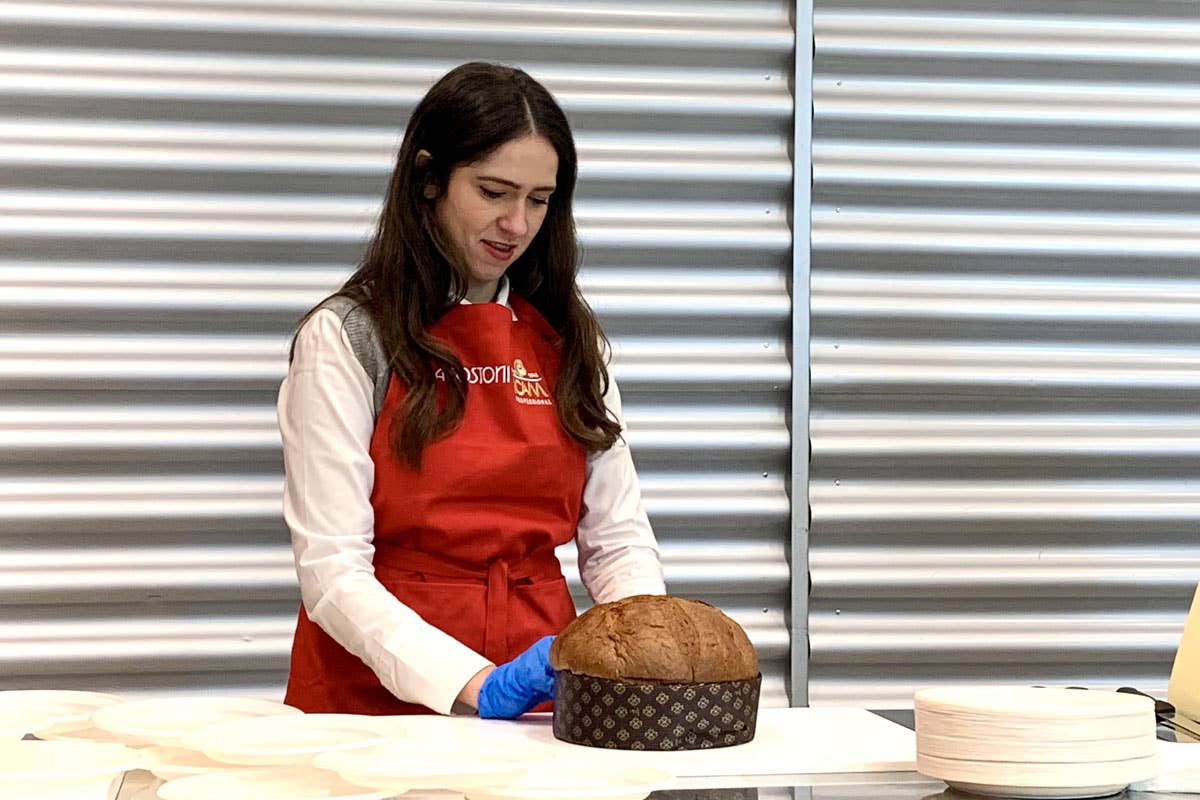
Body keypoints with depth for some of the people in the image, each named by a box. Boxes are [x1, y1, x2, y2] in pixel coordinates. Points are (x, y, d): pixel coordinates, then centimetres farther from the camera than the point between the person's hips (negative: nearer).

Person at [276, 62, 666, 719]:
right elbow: (331, 571, -7)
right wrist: (478, 686, -19)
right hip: (379, 697, -3)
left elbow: (618, 540, 13)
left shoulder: (566, 340, 14)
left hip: (544, 701, 3)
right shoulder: (346, 337, 0)